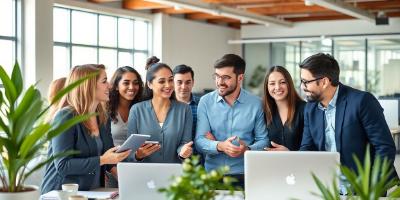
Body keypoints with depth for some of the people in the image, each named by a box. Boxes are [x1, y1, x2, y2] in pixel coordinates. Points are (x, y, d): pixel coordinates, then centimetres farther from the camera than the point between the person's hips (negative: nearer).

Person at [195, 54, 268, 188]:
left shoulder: (256, 104, 2)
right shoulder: (206, 102, 2)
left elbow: (263, 140, 5)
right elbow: (199, 141, -2)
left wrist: (247, 150, -15)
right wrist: (220, 146, -21)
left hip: (244, 176, 0)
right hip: (212, 174, 0)